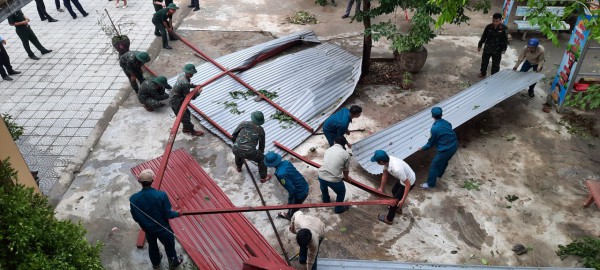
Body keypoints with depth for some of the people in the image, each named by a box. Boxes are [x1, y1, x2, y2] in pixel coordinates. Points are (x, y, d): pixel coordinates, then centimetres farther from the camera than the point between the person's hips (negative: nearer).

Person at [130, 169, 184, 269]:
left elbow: (135, 218, -8)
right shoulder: (161, 195, -32)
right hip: (163, 228, -3)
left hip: (148, 229, 3)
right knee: (169, 245, 26)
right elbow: (168, 214, -22)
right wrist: (177, 213, 0)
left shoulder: (133, 198, -22)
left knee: (152, 246, 32)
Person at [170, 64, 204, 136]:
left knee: (187, 113, 22)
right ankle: (192, 131, 21)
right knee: (185, 117, 6)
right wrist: (198, 93, -9)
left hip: (179, 100, 10)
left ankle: (186, 128, 40)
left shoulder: (182, 76, -2)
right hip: (176, 103, -10)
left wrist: (195, 86, 6)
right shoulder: (184, 83, -31)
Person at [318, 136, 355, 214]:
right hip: (334, 180, -4)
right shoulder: (346, 154, 1)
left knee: (323, 188, 39)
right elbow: (346, 170, 11)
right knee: (341, 192, 28)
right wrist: (347, 178, 36)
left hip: (321, 176, 4)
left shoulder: (328, 150, 14)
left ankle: (326, 201, 63)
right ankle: (338, 209, 45)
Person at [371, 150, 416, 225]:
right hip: (404, 178, 8)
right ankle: (398, 209, 56)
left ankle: (389, 219, 32)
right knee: (394, 191, 29)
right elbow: (385, 175, -1)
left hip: (409, 182, -8)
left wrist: (403, 200, -30)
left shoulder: (397, 169, -43)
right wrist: (381, 188, 8)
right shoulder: (387, 161, -18)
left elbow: (408, 184, -33)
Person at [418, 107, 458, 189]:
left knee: (434, 166, 10)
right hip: (454, 146, 8)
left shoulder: (434, 128, -22)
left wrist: (423, 148, 7)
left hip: (445, 150, -8)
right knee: (444, 161, 32)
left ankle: (430, 184, 22)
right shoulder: (446, 123, 0)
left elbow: (431, 142, -10)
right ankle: (439, 174, 56)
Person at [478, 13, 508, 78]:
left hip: (497, 50, -2)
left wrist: (504, 49, -13)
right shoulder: (489, 27, -10)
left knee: (496, 64, 8)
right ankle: (483, 73, 41)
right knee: (484, 61, 18)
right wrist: (480, 45, 6)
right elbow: (483, 36, 2)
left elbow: (505, 40, -8)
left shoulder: (504, 28, -14)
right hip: (487, 48, 2)